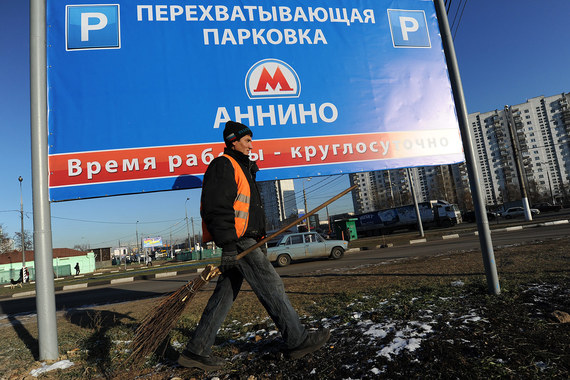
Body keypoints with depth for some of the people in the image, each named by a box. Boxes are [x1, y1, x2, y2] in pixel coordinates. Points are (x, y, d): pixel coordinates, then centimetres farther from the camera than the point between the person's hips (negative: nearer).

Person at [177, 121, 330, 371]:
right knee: (271, 286, -5)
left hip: (241, 241, 10)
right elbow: (215, 208, -18)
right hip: (235, 242, -10)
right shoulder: (223, 165, -7)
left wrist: (257, 240, 27)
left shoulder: (241, 168, 26)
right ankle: (297, 341, 6)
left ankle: (195, 352, 18)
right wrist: (228, 243, -25)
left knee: (224, 297, 10)